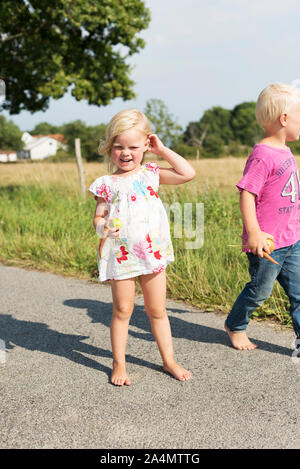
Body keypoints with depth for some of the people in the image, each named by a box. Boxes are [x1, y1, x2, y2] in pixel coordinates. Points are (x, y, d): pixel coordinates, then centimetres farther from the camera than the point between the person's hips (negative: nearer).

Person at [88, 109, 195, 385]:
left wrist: (163, 150, 1)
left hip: (152, 252, 2)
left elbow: (188, 174, -3)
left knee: (157, 310, 12)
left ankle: (169, 361, 26)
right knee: (122, 310, 6)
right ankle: (119, 364, 22)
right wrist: (103, 227, -20)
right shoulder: (106, 184, 1)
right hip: (121, 255, -1)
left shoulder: (151, 174, 4)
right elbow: (99, 216, 3)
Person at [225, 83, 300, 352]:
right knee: (260, 291, 10)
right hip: (268, 242, -8)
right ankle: (235, 326, 35)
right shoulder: (262, 155, -19)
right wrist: (254, 233, -30)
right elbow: (246, 194, -24)